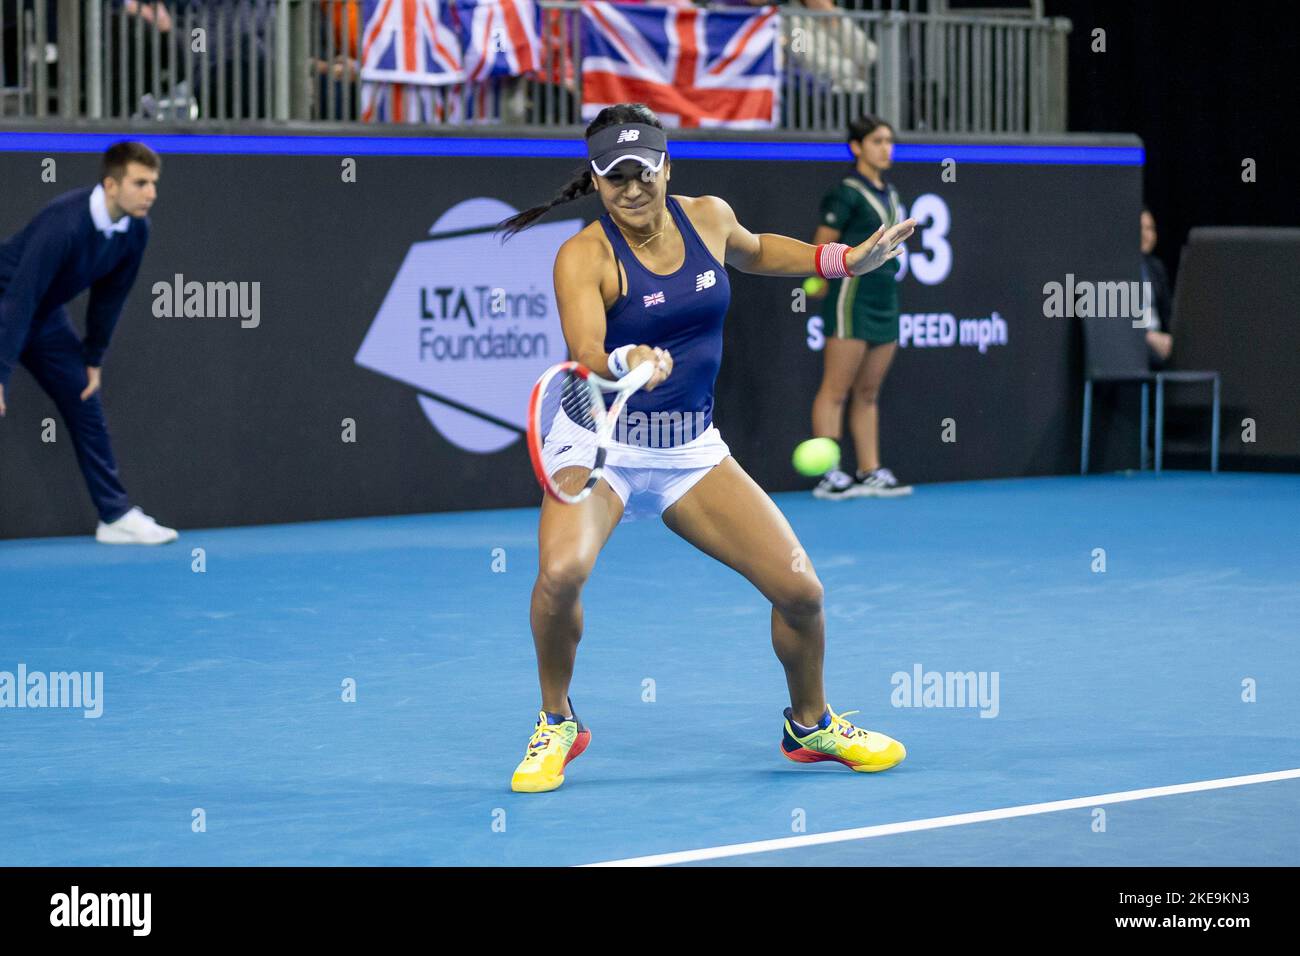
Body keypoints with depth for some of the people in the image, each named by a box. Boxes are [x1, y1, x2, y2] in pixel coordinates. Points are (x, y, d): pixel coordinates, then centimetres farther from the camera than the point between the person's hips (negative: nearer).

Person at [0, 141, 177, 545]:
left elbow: (110, 295, 3)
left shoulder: (136, 230, -12)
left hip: (47, 317, 8)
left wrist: (93, 359, 9)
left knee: (86, 406, 8)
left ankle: (117, 516, 14)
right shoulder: (64, 223, -35)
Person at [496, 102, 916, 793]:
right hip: (601, 443, -5)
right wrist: (626, 363, -53)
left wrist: (844, 260, 17)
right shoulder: (584, 256, -17)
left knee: (799, 588, -4)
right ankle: (557, 724, -5)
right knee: (562, 570, -33)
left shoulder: (708, 216, -1)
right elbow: (586, 359, -32)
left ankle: (811, 725, 26)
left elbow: (752, 252, 24)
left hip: (690, 450, 5)